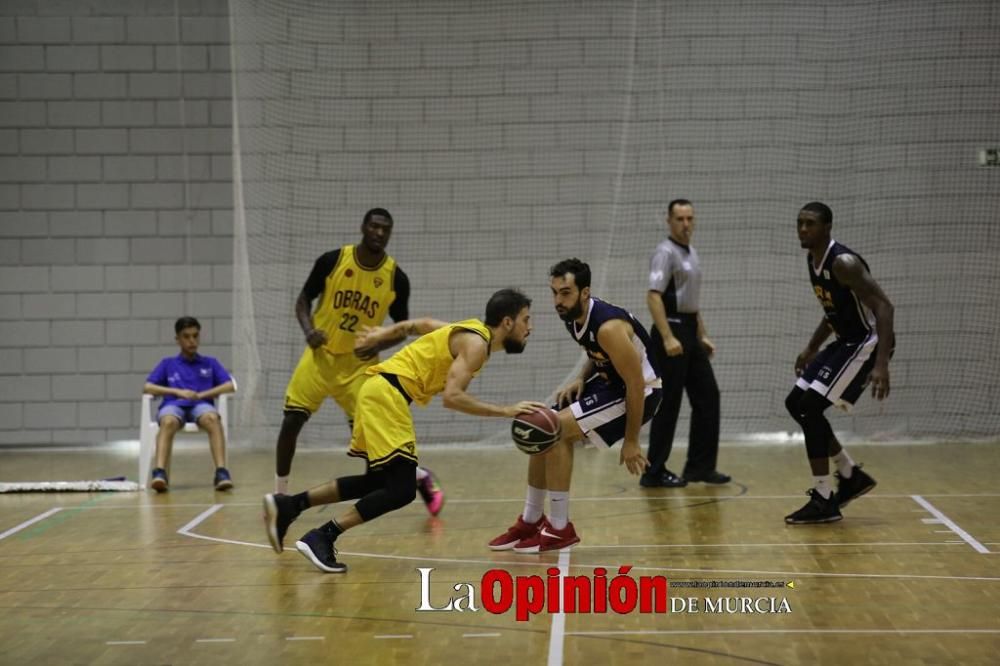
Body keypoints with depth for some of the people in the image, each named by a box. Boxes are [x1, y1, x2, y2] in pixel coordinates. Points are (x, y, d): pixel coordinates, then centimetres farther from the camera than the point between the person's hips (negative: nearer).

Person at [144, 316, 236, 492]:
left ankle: (221, 472, -48)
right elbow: (147, 388, 10)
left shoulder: (210, 363, 24)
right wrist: (177, 392, -4)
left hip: (201, 405, 0)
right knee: (168, 422, -38)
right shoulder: (167, 364, 24)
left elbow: (230, 386, 10)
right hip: (173, 405, 0)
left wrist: (202, 394, -5)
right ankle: (160, 473, -53)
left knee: (213, 418, -38)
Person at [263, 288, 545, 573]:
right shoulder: (476, 343, -13)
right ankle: (322, 537, -10)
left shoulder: (472, 330, 15)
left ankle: (288, 505, 16)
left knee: (378, 482, 16)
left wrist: (382, 334, 39)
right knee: (402, 490, -11)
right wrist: (505, 411, -22)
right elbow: (451, 397, -25)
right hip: (388, 393, -10)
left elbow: (423, 324, 30)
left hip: (380, 390, 10)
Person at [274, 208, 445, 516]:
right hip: (321, 355, 1)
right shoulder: (332, 260, -9)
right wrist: (309, 330, -17)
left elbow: (402, 327, 4)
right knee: (291, 422, -7)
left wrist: (378, 345, -15)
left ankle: (421, 476, 17)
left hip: (360, 363, -1)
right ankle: (280, 494, 11)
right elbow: (304, 299, 2)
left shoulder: (396, 277, -7)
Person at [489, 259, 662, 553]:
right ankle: (531, 520, 19)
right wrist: (581, 380, -4)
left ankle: (560, 529, -10)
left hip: (639, 391, -9)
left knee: (558, 430, -20)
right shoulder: (572, 316, -4)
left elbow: (636, 384, -26)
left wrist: (630, 442, -20)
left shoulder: (608, 327, -31)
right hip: (611, 381, 9)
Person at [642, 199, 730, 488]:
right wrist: (668, 338, -29)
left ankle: (700, 466, 16)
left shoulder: (691, 253, 16)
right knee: (669, 403, -5)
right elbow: (654, 296, -22)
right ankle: (654, 472, 3)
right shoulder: (666, 253, -12)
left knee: (707, 396, 8)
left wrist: (702, 336, 21)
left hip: (690, 333, 9)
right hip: (671, 332, -9)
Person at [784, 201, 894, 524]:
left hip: (867, 342, -10)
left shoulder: (843, 262, -22)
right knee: (796, 403, 12)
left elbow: (883, 306, -28)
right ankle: (851, 475, 22)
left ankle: (824, 500, -7)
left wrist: (881, 364, -36)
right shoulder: (812, 261, 7)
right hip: (846, 341, 10)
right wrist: (811, 349, 20)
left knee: (810, 407, -15)